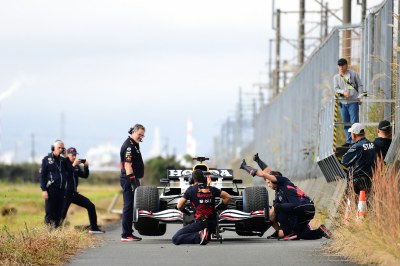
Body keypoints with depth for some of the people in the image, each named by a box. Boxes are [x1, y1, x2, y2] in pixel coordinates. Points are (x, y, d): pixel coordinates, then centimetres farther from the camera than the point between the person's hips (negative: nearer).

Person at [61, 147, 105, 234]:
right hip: (66, 194, -7)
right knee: (62, 214, -13)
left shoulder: (76, 166, 14)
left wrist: (86, 166, -1)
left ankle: (93, 228, 11)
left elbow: (85, 175, 14)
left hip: (74, 193, 7)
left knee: (91, 206, 5)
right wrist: (73, 165, -27)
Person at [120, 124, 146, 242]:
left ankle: (129, 233, 17)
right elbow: (127, 165, -22)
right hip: (129, 180, -10)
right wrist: (133, 182, -26)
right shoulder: (128, 145, -14)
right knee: (129, 206, -9)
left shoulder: (134, 145, 19)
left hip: (133, 179, 10)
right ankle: (126, 235, -9)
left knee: (131, 206, 12)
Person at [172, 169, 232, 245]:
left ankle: (199, 236, -21)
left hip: (200, 223, -5)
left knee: (175, 239, -6)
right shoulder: (211, 189, 11)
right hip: (213, 224, 5)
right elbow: (228, 197, 12)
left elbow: (179, 206, -3)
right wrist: (217, 209, 19)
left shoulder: (191, 189, 1)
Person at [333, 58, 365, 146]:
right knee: (346, 123, 7)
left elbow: (360, 86, 6)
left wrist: (359, 97, -4)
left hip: (353, 102, -4)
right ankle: (349, 141, 14)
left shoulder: (353, 74, 4)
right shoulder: (336, 77, 11)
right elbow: (336, 89, 3)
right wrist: (343, 92, -17)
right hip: (343, 102, 4)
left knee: (354, 122, -9)